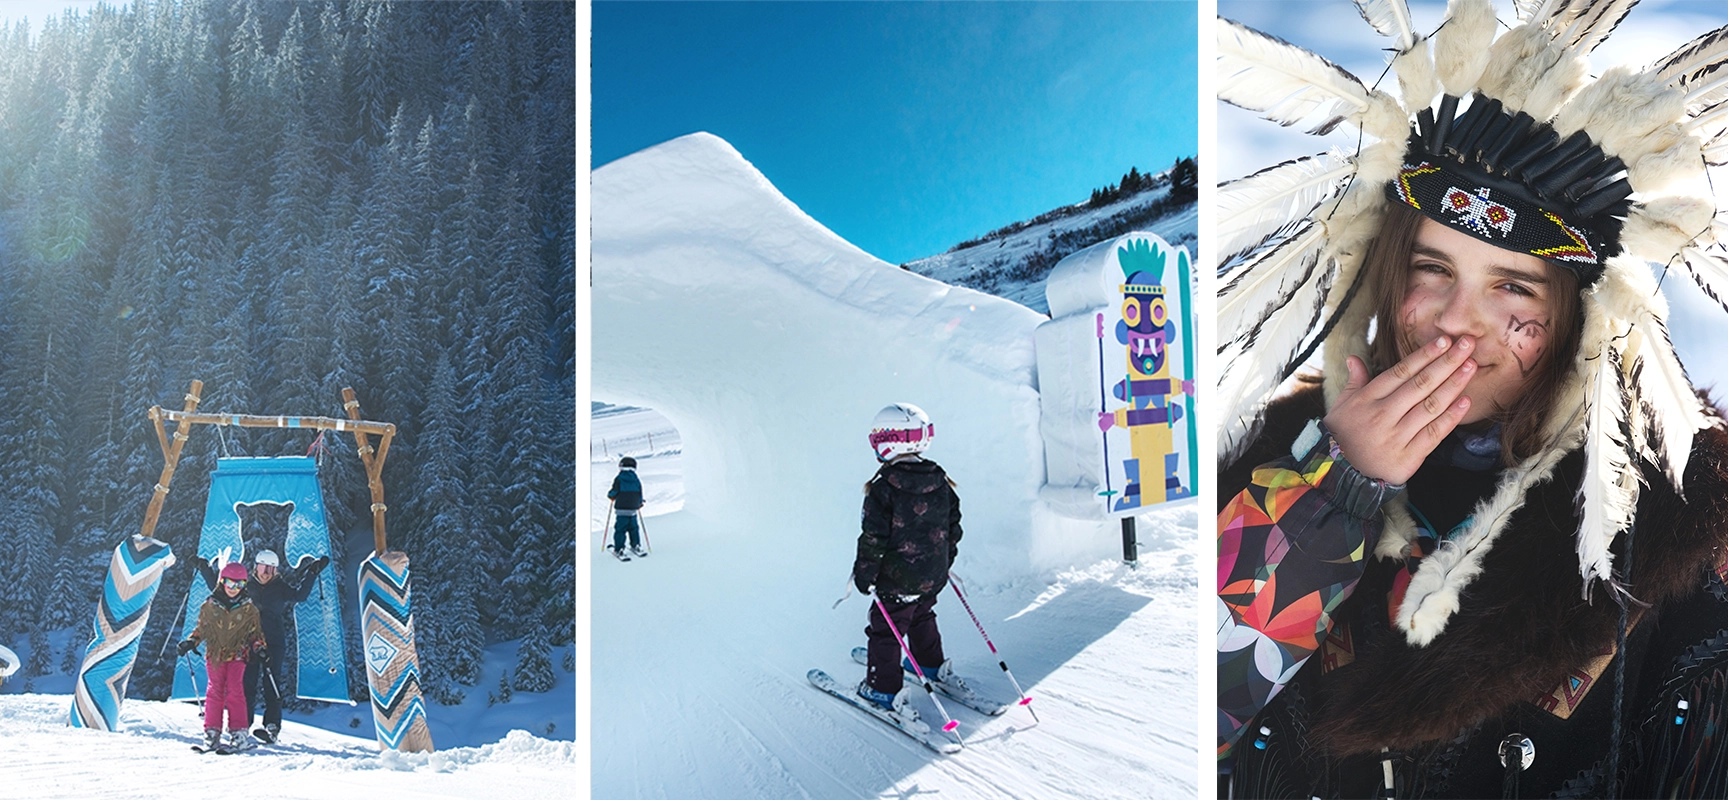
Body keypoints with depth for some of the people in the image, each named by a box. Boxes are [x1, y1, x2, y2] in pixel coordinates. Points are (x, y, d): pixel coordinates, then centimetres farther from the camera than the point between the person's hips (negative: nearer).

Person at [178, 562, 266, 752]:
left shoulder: (248, 609, 5)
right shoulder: (209, 606, 6)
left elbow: (255, 632, 12)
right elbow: (201, 629, 15)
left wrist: (259, 647, -4)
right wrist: (191, 642, -1)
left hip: (237, 655, -1)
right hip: (214, 655, 1)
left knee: (234, 691, -8)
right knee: (214, 692, 1)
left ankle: (239, 732, -5)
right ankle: (212, 733, 6)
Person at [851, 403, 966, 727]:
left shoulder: (884, 487, -21)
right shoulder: (941, 481, 0)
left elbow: (874, 536, -19)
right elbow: (953, 524, 10)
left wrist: (865, 572, -8)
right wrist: (946, 558, 25)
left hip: (897, 579, -7)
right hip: (934, 576, 7)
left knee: (885, 630, 6)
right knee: (922, 619, 28)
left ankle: (884, 690, 11)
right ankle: (933, 666, 42)